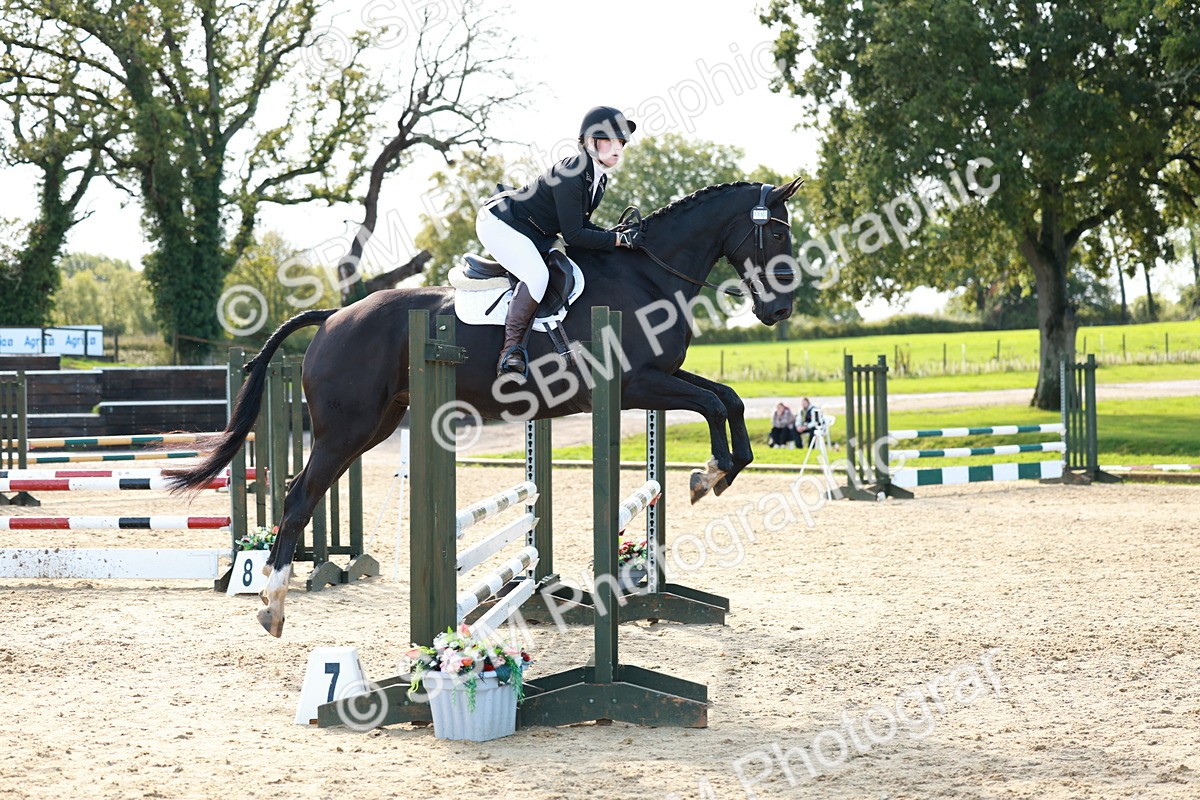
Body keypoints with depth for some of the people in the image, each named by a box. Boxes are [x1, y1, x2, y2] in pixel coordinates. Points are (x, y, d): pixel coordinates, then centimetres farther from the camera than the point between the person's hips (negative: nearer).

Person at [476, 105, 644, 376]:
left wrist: (615, 234, -5)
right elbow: (573, 236, -27)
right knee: (537, 274, -31)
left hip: (534, 235, 11)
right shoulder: (570, 175, -28)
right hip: (498, 222, -11)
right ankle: (510, 351, -26)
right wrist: (620, 240, -25)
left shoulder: (599, 179, 2)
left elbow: (582, 224, 11)